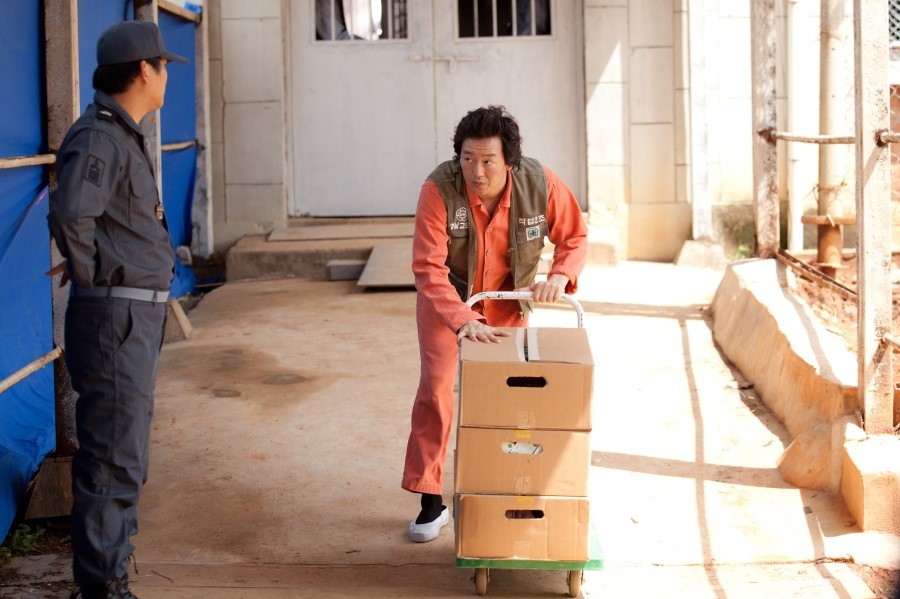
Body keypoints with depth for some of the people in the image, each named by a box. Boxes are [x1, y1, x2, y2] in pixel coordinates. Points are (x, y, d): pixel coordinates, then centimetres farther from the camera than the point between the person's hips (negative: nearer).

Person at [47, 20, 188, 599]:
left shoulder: (125, 135, 14)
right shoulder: (99, 137, -17)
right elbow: (70, 214, -32)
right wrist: (90, 275, -18)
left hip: (138, 317, 10)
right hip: (115, 317, -10)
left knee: (125, 449, 20)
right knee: (115, 455, -5)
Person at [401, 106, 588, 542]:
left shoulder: (540, 184, -25)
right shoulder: (439, 189, -32)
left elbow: (575, 236, -9)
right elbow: (429, 268, -34)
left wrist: (560, 276, -28)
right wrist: (463, 321, -46)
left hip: (510, 299, 2)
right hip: (447, 299, -2)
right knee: (435, 387, -7)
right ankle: (430, 501, 3)